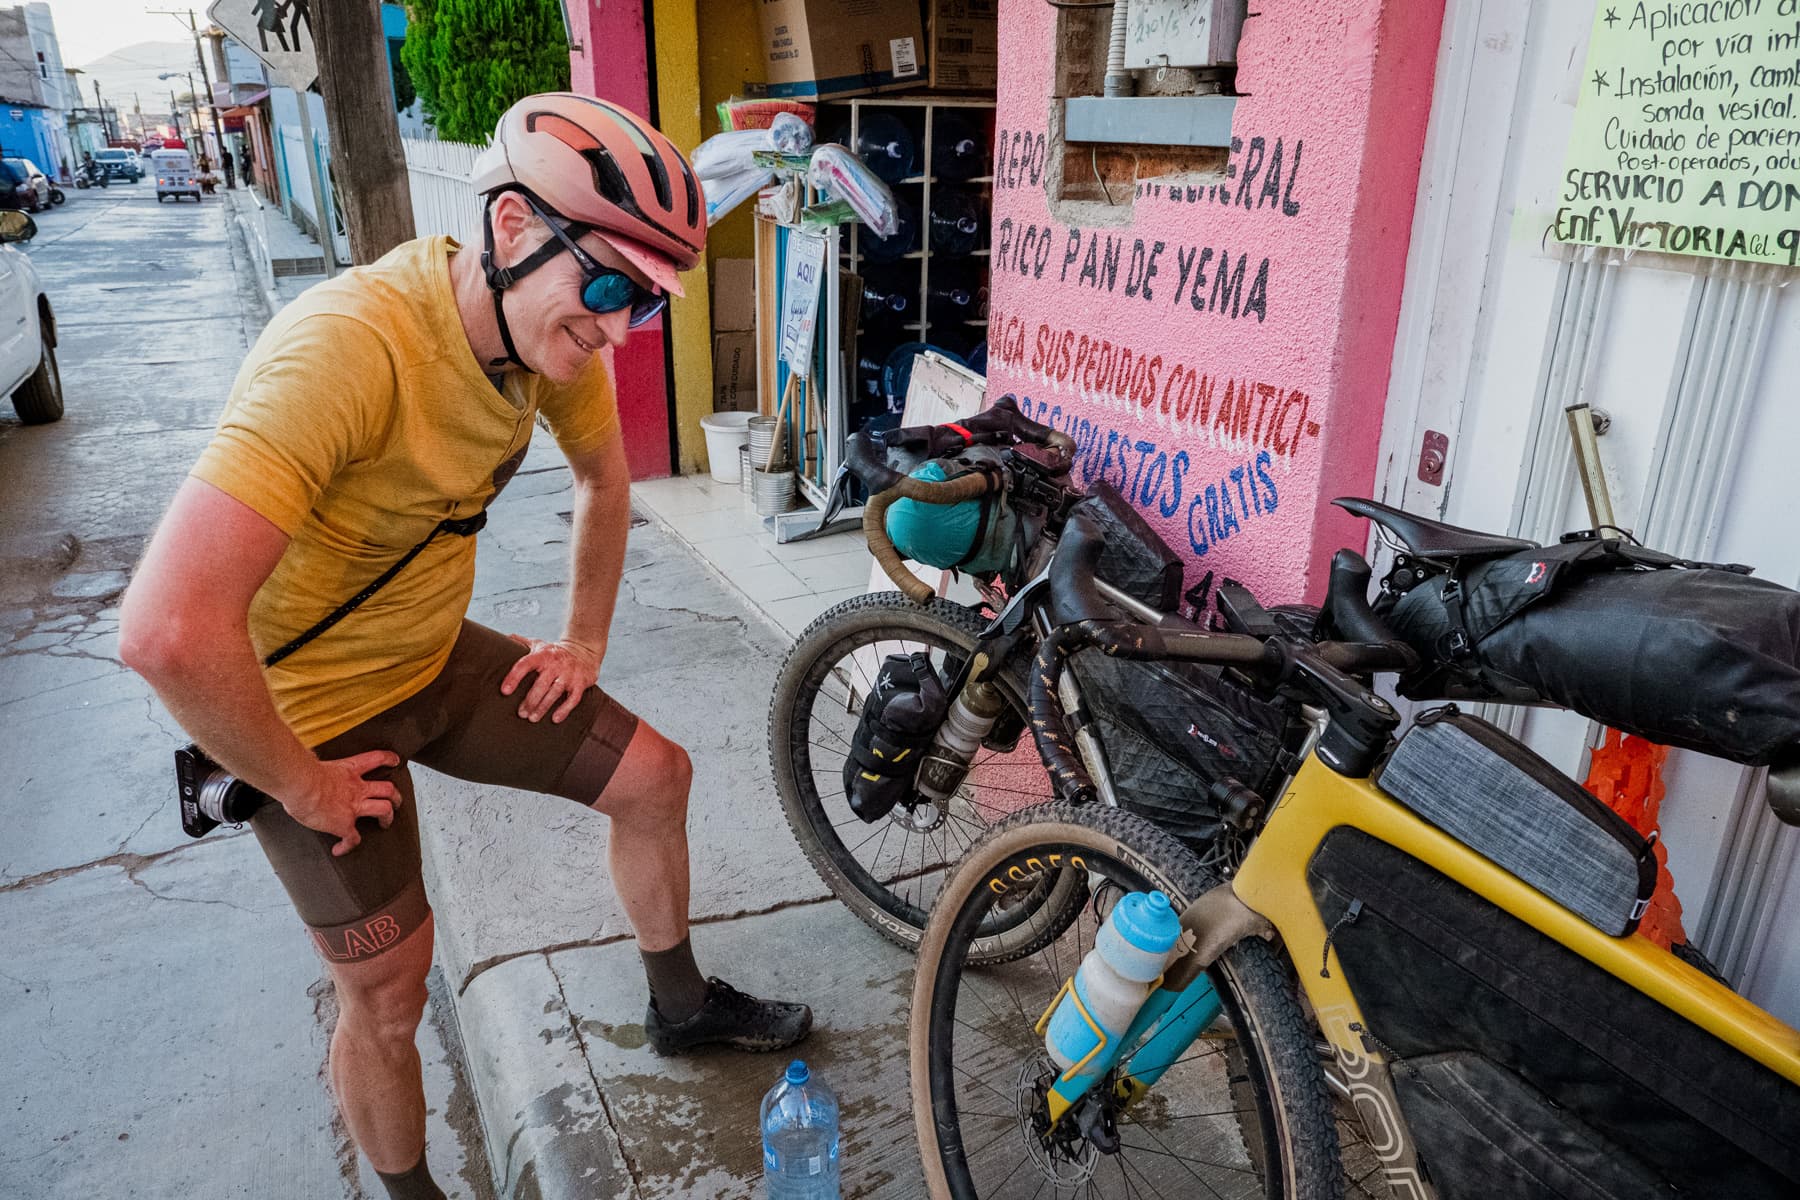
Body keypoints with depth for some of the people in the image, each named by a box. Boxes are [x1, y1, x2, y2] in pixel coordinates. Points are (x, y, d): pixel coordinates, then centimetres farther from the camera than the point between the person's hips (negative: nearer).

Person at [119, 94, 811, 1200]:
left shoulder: (554, 328, -11)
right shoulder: (352, 347, -36)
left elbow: (606, 479, 11)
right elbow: (168, 631, -42)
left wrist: (585, 643, 9)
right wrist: (302, 788, -26)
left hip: (435, 657, 7)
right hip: (310, 710, -7)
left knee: (655, 778, 9)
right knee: (388, 998, 3)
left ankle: (682, 1006, 35)